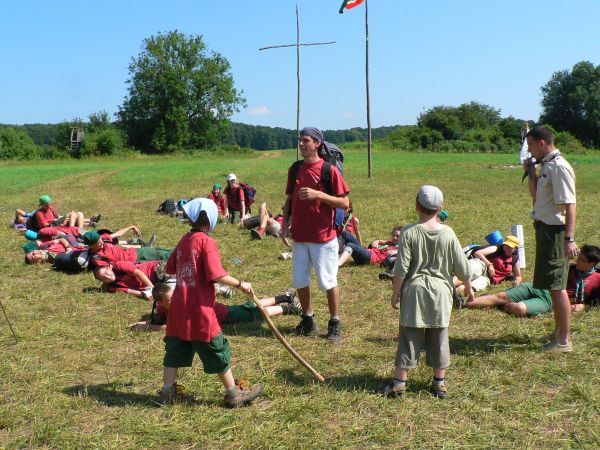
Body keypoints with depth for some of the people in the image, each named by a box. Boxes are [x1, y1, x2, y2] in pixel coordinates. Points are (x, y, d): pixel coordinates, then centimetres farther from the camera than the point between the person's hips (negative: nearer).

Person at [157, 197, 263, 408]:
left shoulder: (184, 240, 9)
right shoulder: (207, 241, -13)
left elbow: (171, 268, 17)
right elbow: (217, 275, -20)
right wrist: (240, 284, -11)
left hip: (178, 307, 7)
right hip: (200, 310, -7)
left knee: (176, 348, 15)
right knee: (218, 351, 4)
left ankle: (167, 391, 21)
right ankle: (234, 394, 14)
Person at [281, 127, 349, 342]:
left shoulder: (329, 170, -9)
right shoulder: (295, 169, 8)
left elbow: (344, 203, -11)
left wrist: (318, 194, -21)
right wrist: (285, 223, 3)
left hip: (323, 237, -5)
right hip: (299, 236, 5)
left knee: (328, 282, 3)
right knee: (300, 281, 11)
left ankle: (334, 324, 19)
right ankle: (308, 320, 28)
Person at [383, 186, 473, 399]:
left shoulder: (409, 232, -10)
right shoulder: (448, 233, -3)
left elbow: (401, 268, -11)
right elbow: (461, 266, 2)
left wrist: (396, 292, 0)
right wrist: (468, 288, 17)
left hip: (414, 290, -2)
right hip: (440, 292, 2)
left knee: (409, 336, 5)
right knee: (439, 337, 11)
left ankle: (399, 382, 9)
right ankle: (439, 383, 18)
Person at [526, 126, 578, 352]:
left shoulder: (559, 167, -16)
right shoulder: (546, 166, 13)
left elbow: (569, 205, -22)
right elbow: (536, 198, 22)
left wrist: (569, 238, -27)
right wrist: (531, 174, 10)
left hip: (555, 231, -10)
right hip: (545, 230, 10)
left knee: (557, 286, -5)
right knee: (554, 286, 17)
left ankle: (564, 341, 1)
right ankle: (558, 332, 29)